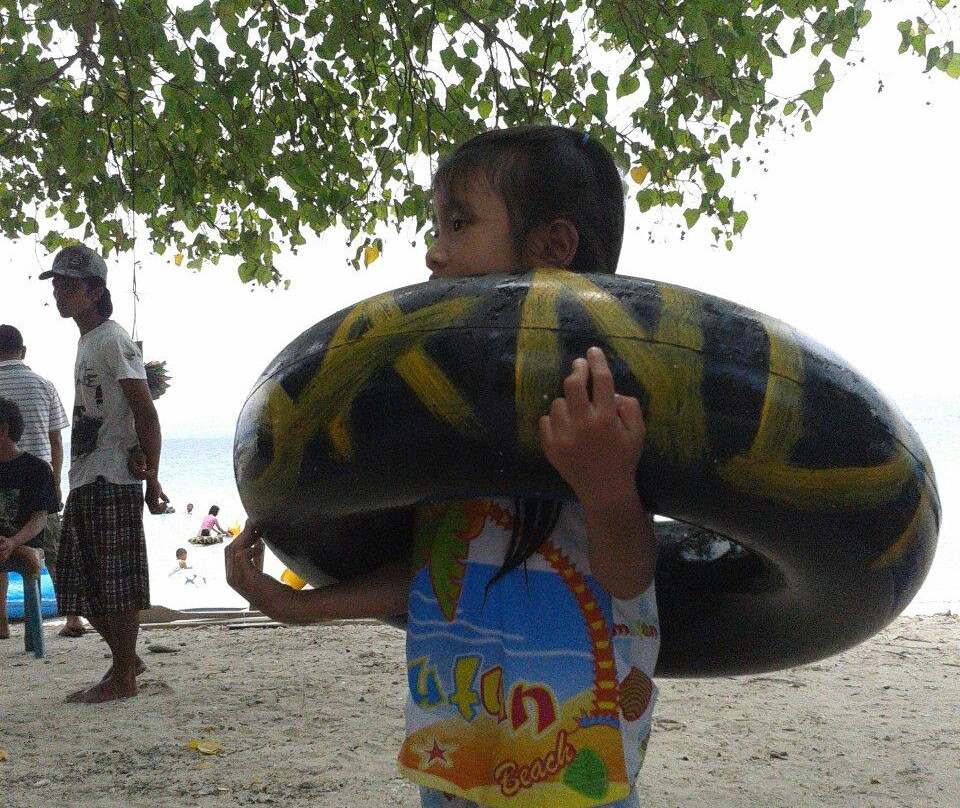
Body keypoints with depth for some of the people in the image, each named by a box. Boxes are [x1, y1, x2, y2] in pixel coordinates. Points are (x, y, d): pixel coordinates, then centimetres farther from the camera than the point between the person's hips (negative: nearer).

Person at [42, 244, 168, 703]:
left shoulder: (112, 340, -9)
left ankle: (123, 678, 6)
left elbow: (145, 411, -15)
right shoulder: (86, 343, 19)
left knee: (117, 579, -3)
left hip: (113, 480, -10)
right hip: (84, 479, 10)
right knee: (79, 579, 14)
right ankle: (128, 659, 26)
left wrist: (151, 475, -18)